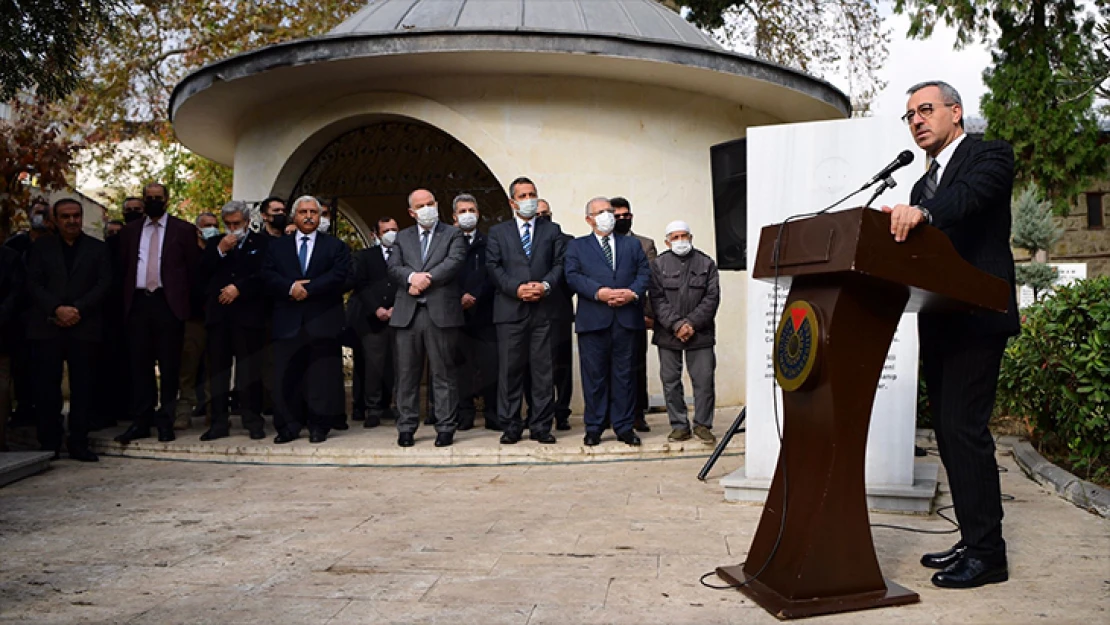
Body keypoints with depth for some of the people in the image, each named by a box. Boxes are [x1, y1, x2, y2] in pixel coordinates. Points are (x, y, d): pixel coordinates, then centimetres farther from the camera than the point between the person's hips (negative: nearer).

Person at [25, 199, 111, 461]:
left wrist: (77, 310, -11)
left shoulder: (98, 248, 13)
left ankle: (79, 444, 4)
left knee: (82, 388, -1)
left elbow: (104, 284, 2)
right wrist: (57, 309, -11)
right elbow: (33, 284, 5)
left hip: (84, 327, 0)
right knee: (46, 387, -1)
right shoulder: (41, 247, 14)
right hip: (47, 327, 1)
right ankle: (49, 443, 7)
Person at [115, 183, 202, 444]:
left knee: (169, 366, 1)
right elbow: (122, 266, 14)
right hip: (138, 302, 3)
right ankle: (141, 421, 10)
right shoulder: (130, 231, 14)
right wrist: (125, 298, 5)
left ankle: (165, 422, 8)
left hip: (169, 303, -3)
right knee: (139, 364, 4)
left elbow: (194, 267, 3)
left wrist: (185, 299, 0)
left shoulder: (183, 230, 4)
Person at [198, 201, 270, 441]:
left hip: (248, 313, -3)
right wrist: (220, 251, -2)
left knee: (249, 368, -3)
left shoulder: (262, 243, 7)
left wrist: (239, 288, -10)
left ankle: (253, 420, 4)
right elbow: (201, 274, 8)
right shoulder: (214, 243, 18)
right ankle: (219, 422, 8)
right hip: (218, 314, 3)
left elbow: (264, 275, -3)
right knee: (218, 368, 2)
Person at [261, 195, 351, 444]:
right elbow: (267, 277, 2)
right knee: (286, 377, 2)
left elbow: (339, 277, -6)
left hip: (323, 321, -2)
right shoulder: (277, 246, 16)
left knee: (322, 376, 0)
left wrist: (307, 289, -12)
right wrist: (291, 287, -15)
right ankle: (288, 426, 10)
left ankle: (319, 427, 8)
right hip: (288, 322, 2)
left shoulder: (336, 246, 9)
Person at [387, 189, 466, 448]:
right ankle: (406, 428, 12)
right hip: (407, 313, 3)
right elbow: (393, 267, 5)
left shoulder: (453, 234, 10)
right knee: (407, 374, 5)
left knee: (443, 373, 0)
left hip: (441, 312, -3)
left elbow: (454, 262, -6)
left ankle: (446, 428, 7)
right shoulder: (402, 237, 19)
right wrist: (412, 277, -15)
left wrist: (426, 278, -12)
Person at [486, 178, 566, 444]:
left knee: (543, 370, 1)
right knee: (510, 370, 1)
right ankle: (510, 427, 9)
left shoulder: (552, 231, 15)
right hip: (510, 309, 0)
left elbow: (560, 264, 7)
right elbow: (494, 267, 3)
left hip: (543, 309, 1)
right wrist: (516, 288, -11)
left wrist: (546, 285, -11)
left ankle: (541, 426, 8)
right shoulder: (498, 232, 13)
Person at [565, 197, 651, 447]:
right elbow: (573, 276, -1)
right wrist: (599, 292, -15)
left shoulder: (632, 245, 20)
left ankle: (624, 426, 10)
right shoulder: (577, 246, 13)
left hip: (627, 317, 2)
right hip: (593, 319, -2)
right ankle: (594, 428, 8)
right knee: (594, 374, 0)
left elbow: (644, 272, 10)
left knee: (624, 373, 3)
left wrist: (633, 293, -10)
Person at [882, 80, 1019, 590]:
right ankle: (972, 540, 19)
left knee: (964, 428, -11)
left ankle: (987, 553, -2)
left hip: (975, 318, -8)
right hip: (937, 323, 8)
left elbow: (972, 192, -23)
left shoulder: (988, 156, 0)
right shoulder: (924, 184, 23)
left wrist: (921, 212, -41)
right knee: (948, 431, 10)